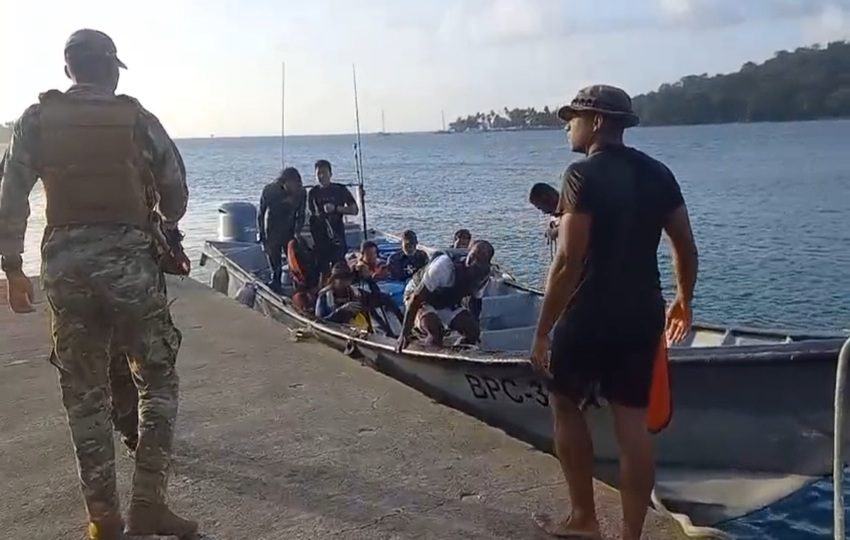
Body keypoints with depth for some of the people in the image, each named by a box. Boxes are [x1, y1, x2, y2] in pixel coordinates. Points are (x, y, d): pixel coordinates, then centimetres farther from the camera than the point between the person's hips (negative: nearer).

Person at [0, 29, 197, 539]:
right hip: (129, 260, -2)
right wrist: (164, 227, 24)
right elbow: (175, 191, 3)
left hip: (65, 263, 2)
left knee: (85, 395, 9)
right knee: (158, 381, 11)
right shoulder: (136, 118, 1)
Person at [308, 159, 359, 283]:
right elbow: (312, 215, 16)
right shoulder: (313, 193, 8)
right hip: (320, 238, 2)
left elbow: (354, 210, -2)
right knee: (323, 270, 3)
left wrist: (336, 208, -14)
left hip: (337, 237, -2)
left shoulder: (340, 190, 0)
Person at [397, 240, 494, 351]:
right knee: (434, 328, -33)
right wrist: (404, 334, -33)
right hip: (421, 298, -6)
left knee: (473, 331, -13)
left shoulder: (484, 276, -19)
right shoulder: (445, 265, -38)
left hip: (448, 302, 6)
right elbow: (416, 299, -33)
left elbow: (475, 301, 5)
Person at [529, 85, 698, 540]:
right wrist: (683, 301, 27)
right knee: (633, 422, 8)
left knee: (566, 405, 15)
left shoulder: (583, 175, -14)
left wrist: (543, 332, -15)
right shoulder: (657, 174, 7)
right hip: (642, 316, 6)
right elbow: (686, 246, 11)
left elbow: (569, 261, -20)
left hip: (589, 317, -6)